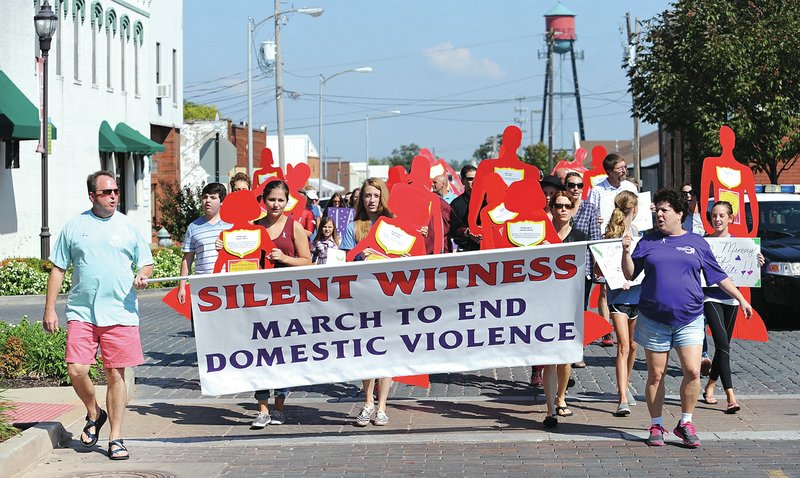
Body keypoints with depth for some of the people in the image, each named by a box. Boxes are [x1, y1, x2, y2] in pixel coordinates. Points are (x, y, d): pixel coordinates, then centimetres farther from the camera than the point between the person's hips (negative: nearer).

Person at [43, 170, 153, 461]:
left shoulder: (128, 227, 8)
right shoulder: (74, 227, 8)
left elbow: (146, 263, 15)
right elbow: (58, 269, 11)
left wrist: (142, 276, -9)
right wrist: (49, 309, 6)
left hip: (120, 313, 0)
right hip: (81, 312, 0)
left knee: (116, 374, 0)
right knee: (76, 370, -10)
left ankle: (116, 437, 10)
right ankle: (94, 415, 19)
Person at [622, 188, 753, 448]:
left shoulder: (697, 242, 8)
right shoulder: (648, 242, 7)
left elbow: (718, 275, 14)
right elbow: (630, 274, 6)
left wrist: (741, 299, 12)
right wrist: (626, 251, -9)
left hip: (689, 319, 0)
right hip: (654, 318, 0)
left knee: (693, 371, -10)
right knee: (656, 375, 4)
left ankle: (685, 423, 7)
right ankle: (656, 426, 16)